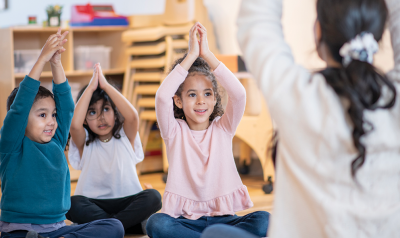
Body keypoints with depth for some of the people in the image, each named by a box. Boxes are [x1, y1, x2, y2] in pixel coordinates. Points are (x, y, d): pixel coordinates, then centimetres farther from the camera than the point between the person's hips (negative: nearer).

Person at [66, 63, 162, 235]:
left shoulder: (126, 137, 7)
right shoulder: (84, 142, 6)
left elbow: (132, 116, -16)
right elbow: (74, 124, -18)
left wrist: (106, 85, -12)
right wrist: (90, 88, -11)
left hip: (127, 201, 1)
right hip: (93, 204, 0)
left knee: (153, 197, -29)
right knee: (72, 204, -32)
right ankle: (128, 224, -26)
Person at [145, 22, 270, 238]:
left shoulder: (223, 128, 7)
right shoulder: (174, 131, 4)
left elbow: (238, 94, -13)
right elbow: (162, 97, -17)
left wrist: (207, 54, -12)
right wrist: (191, 56, -15)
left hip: (222, 218, 1)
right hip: (185, 219, -1)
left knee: (263, 221, -27)